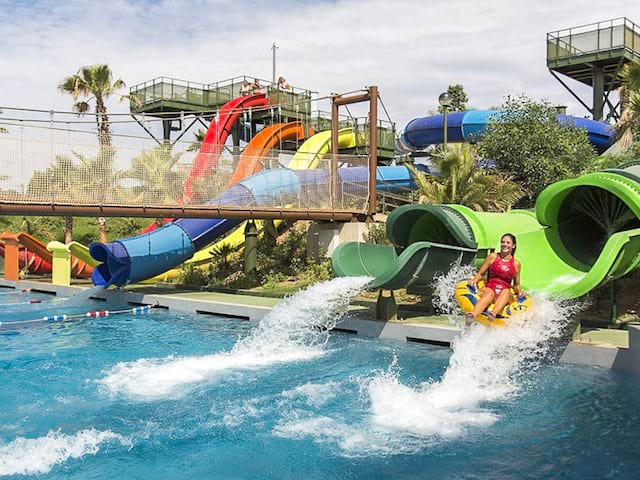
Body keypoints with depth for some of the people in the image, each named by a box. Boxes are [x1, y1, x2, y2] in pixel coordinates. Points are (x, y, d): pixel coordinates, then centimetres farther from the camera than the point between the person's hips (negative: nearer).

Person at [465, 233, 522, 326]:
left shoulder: (516, 264, 14)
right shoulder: (492, 257, 11)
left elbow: (516, 285, 21)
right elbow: (480, 274, 13)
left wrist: (519, 292, 1)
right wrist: (474, 281, -7)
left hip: (505, 295, 1)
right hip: (489, 289, -1)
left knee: (506, 291, -35)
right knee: (489, 293, -37)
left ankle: (493, 314, -63)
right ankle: (472, 316, -66)